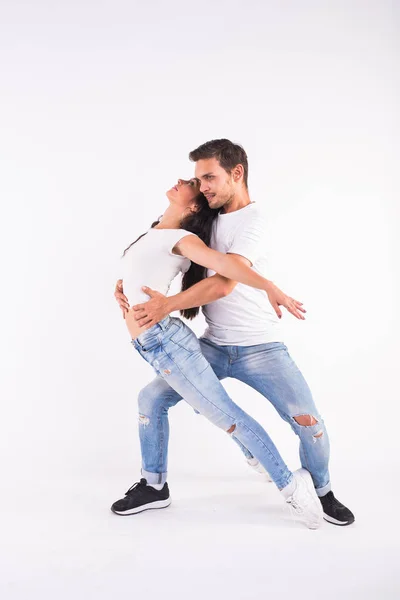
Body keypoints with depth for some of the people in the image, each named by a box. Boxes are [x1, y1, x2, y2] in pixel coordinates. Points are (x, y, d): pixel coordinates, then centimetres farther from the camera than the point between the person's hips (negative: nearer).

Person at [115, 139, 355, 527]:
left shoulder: (253, 221, -13)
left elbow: (223, 283, -25)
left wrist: (167, 305, -21)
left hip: (261, 348, -6)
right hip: (213, 346, 6)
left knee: (307, 421, -15)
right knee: (151, 398, -1)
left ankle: (321, 492, 17)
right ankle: (154, 485, 21)